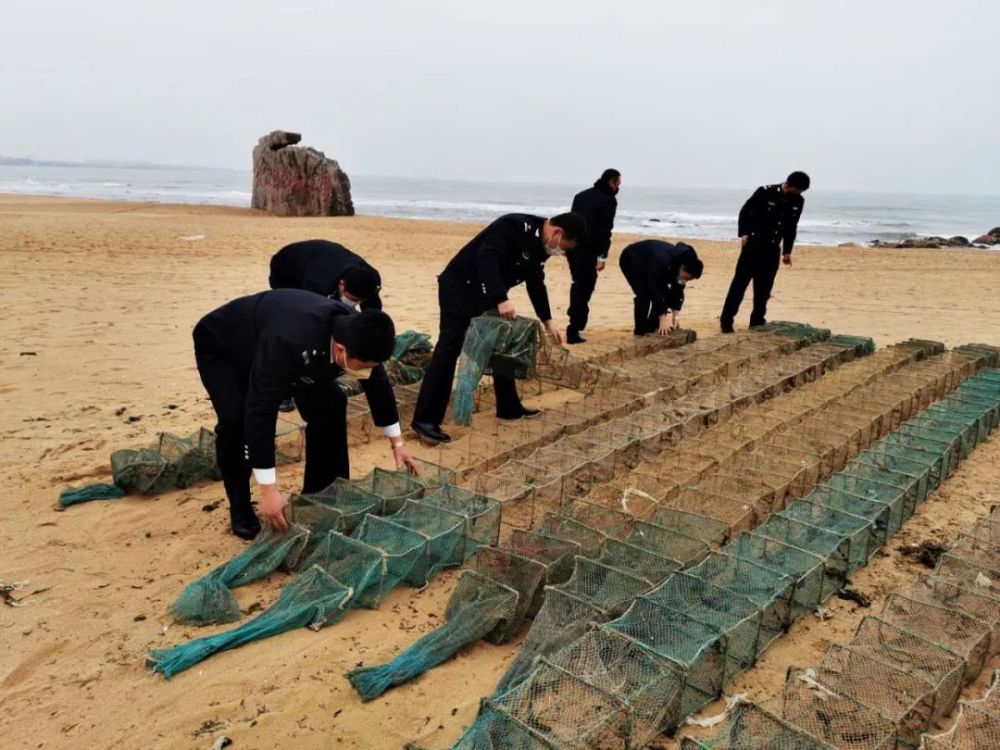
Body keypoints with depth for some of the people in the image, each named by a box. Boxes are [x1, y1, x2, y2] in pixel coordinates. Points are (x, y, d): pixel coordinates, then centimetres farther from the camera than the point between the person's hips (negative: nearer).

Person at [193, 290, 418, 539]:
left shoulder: (354, 334, -24)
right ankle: (240, 510, -4)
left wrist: (397, 443, 3)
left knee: (330, 405, -7)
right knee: (235, 419, -28)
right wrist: (269, 491, -43)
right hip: (220, 345, -6)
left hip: (270, 340, 6)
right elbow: (260, 411, -45)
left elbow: (377, 385, -5)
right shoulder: (289, 342, -47)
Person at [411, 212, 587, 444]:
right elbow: (486, 257, -35)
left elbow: (535, 282, 20)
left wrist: (547, 320, 22)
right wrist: (501, 300, -42)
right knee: (449, 349, -13)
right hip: (460, 287, -10)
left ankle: (509, 407, 28)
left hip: (487, 293, 10)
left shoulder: (540, 245, 6)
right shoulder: (515, 226, -23)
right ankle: (425, 420, -13)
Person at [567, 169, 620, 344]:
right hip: (587, 249, -7)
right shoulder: (609, 200, -5)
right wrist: (602, 255, -15)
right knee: (585, 287, -2)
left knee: (578, 283, 23)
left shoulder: (581, 195, 18)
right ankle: (573, 330, -6)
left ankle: (574, 318, 33)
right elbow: (605, 230, -14)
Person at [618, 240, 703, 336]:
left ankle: (652, 328, 5)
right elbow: (655, 290, -39)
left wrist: (676, 316, -18)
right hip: (631, 259, -7)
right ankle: (640, 331, -12)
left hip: (648, 262, 7)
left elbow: (678, 291, -12)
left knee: (664, 292, -5)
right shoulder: (661, 263, -42)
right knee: (644, 294, -23)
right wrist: (662, 318, -39)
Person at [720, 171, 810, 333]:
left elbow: (791, 227, 13)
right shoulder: (765, 192, -12)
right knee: (740, 282, -6)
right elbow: (745, 211, -8)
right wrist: (744, 233, -20)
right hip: (754, 243, -5)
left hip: (772, 248, 5)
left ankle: (757, 322, 14)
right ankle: (726, 321, -4)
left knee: (764, 287, 5)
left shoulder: (798, 201, 3)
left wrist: (787, 251, 12)